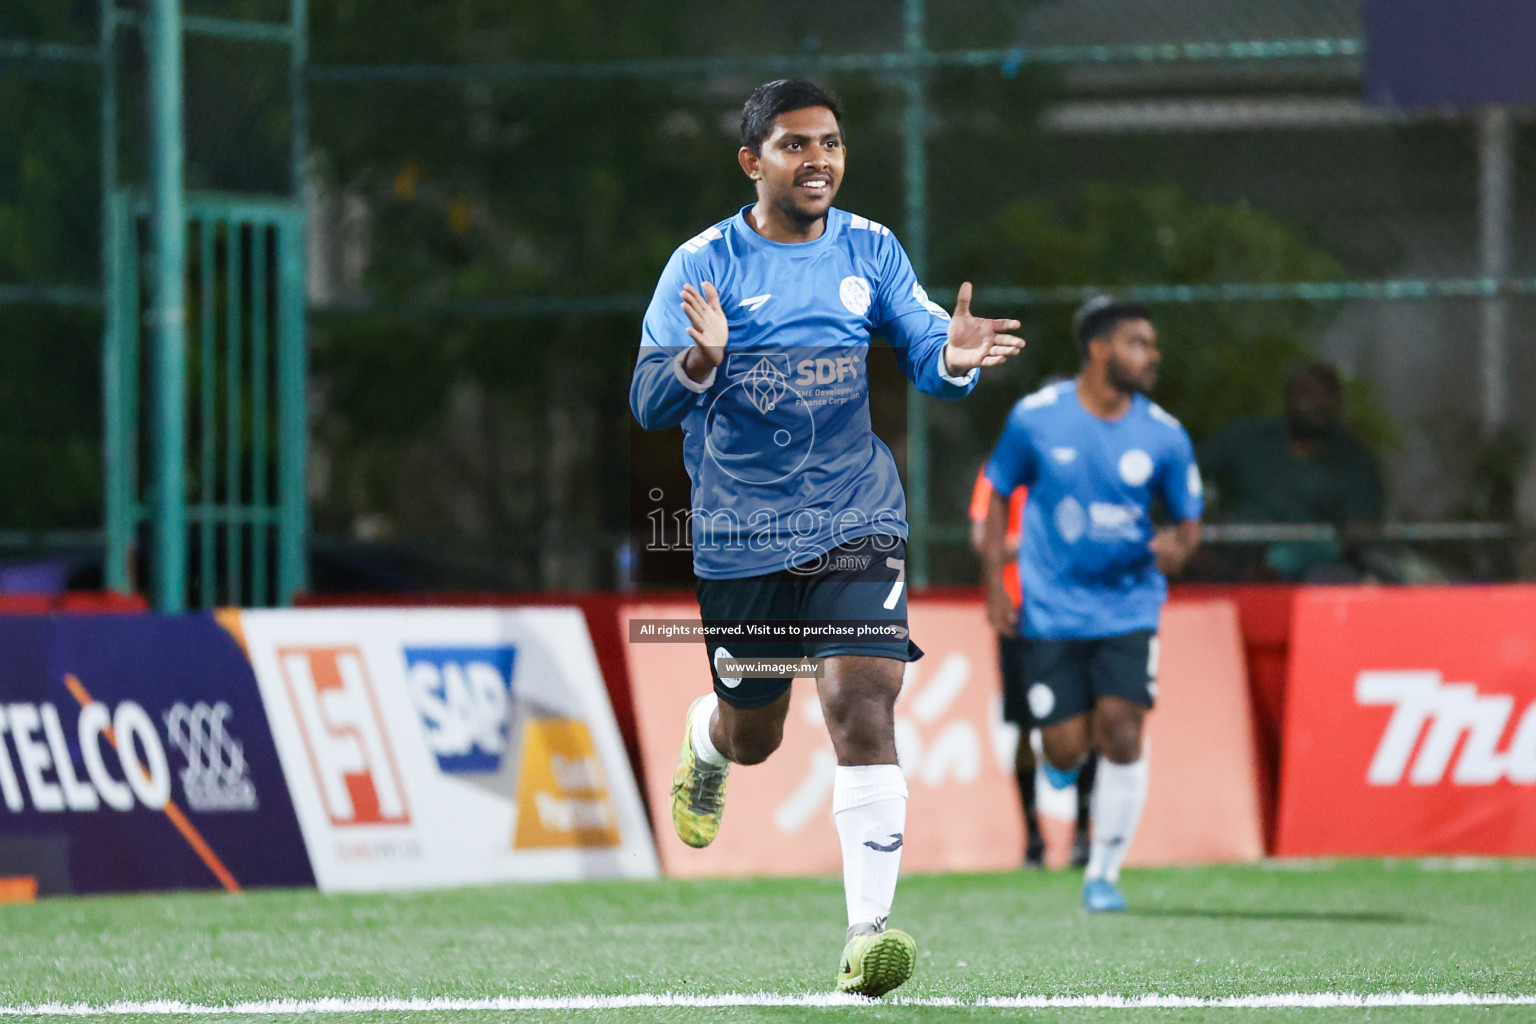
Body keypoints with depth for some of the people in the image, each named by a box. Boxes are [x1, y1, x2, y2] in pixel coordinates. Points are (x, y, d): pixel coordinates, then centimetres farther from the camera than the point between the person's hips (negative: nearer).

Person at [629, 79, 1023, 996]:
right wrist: (701, 362, -35)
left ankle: (868, 932, -19)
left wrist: (953, 357, -26)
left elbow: (924, 351, -2)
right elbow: (649, 403, -12)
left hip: (856, 521, 0)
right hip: (741, 535, 0)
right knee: (754, 735, 14)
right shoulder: (703, 265, -8)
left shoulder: (871, 252, 1)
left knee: (862, 706, -18)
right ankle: (703, 743, 54)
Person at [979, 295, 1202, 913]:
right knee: (1065, 749, -4)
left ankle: (1103, 873, 3)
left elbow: (1189, 519, 7)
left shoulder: (1164, 435, -2)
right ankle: (1058, 763, 37)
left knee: (1121, 739, -12)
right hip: (1054, 607, -1)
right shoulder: (1036, 417, -5)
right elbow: (999, 493, 7)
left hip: (1130, 604, 1)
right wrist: (995, 584, 1)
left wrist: (1177, 543, -17)